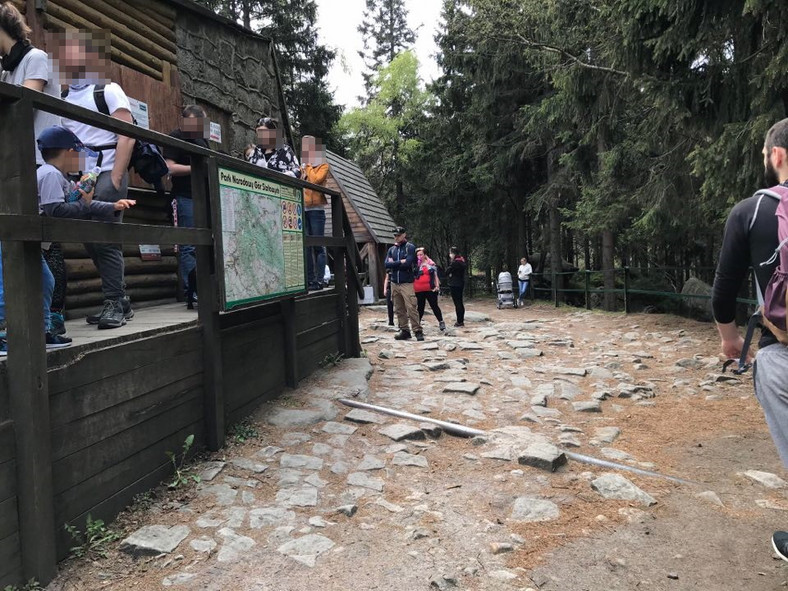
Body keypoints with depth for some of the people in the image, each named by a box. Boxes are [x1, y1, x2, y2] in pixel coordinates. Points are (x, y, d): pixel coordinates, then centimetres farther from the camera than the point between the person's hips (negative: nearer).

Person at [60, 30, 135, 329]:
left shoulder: (108, 90, 1)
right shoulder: (61, 96, 17)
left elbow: (127, 136, -7)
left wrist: (114, 180, -15)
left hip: (106, 171, -6)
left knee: (105, 240, -9)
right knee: (91, 240, 5)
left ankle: (114, 304, -1)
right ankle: (120, 302, 13)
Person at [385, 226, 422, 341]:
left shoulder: (410, 247, -2)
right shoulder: (391, 249, 13)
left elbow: (407, 263, -15)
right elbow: (387, 264, 0)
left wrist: (394, 263, -5)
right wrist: (400, 262, -9)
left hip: (407, 283, -6)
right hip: (394, 283, 6)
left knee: (411, 308, -12)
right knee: (399, 309, 8)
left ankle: (417, 331, -8)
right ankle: (404, 331, 16)